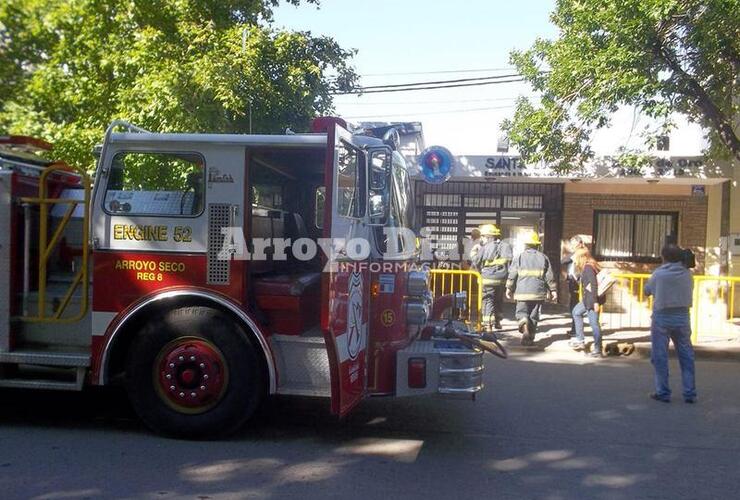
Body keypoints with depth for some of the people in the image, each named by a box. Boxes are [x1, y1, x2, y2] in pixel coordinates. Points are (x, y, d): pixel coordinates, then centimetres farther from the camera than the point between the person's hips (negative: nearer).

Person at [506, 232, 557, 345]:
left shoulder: (520, 257, 1)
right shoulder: (543, 257, 6)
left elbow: (512, 274, -1)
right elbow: (550, 276, 6)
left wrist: (509, 288, 8)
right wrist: (553, 290, 12)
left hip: (522, 291, -2)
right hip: (538, 292, 2)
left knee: (521, 312, 7)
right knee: (534, 316, 10)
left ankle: (524, 324, -24)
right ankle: (530, 339, 12)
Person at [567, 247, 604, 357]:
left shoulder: (588, 268, -16)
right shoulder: (585, 268, 11)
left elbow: (594, 284, -23)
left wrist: (595, 302, -26)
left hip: (592, 299, -11)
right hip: (587, 298, 11)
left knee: (593, 323, -7)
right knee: (576, 312, 24)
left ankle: (597, 350, -1)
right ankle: (579, 340, 26)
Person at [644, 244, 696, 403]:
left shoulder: (658, 274, -8)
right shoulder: (687, 274, -1)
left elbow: (647, 290, 4)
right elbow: (690, 291, 11)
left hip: (662, 317, -3)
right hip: (682, 317, 3)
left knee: (660, 356, 5)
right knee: (686, 356, 10)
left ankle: (663, 392, 6)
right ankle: (690, 393, 10)